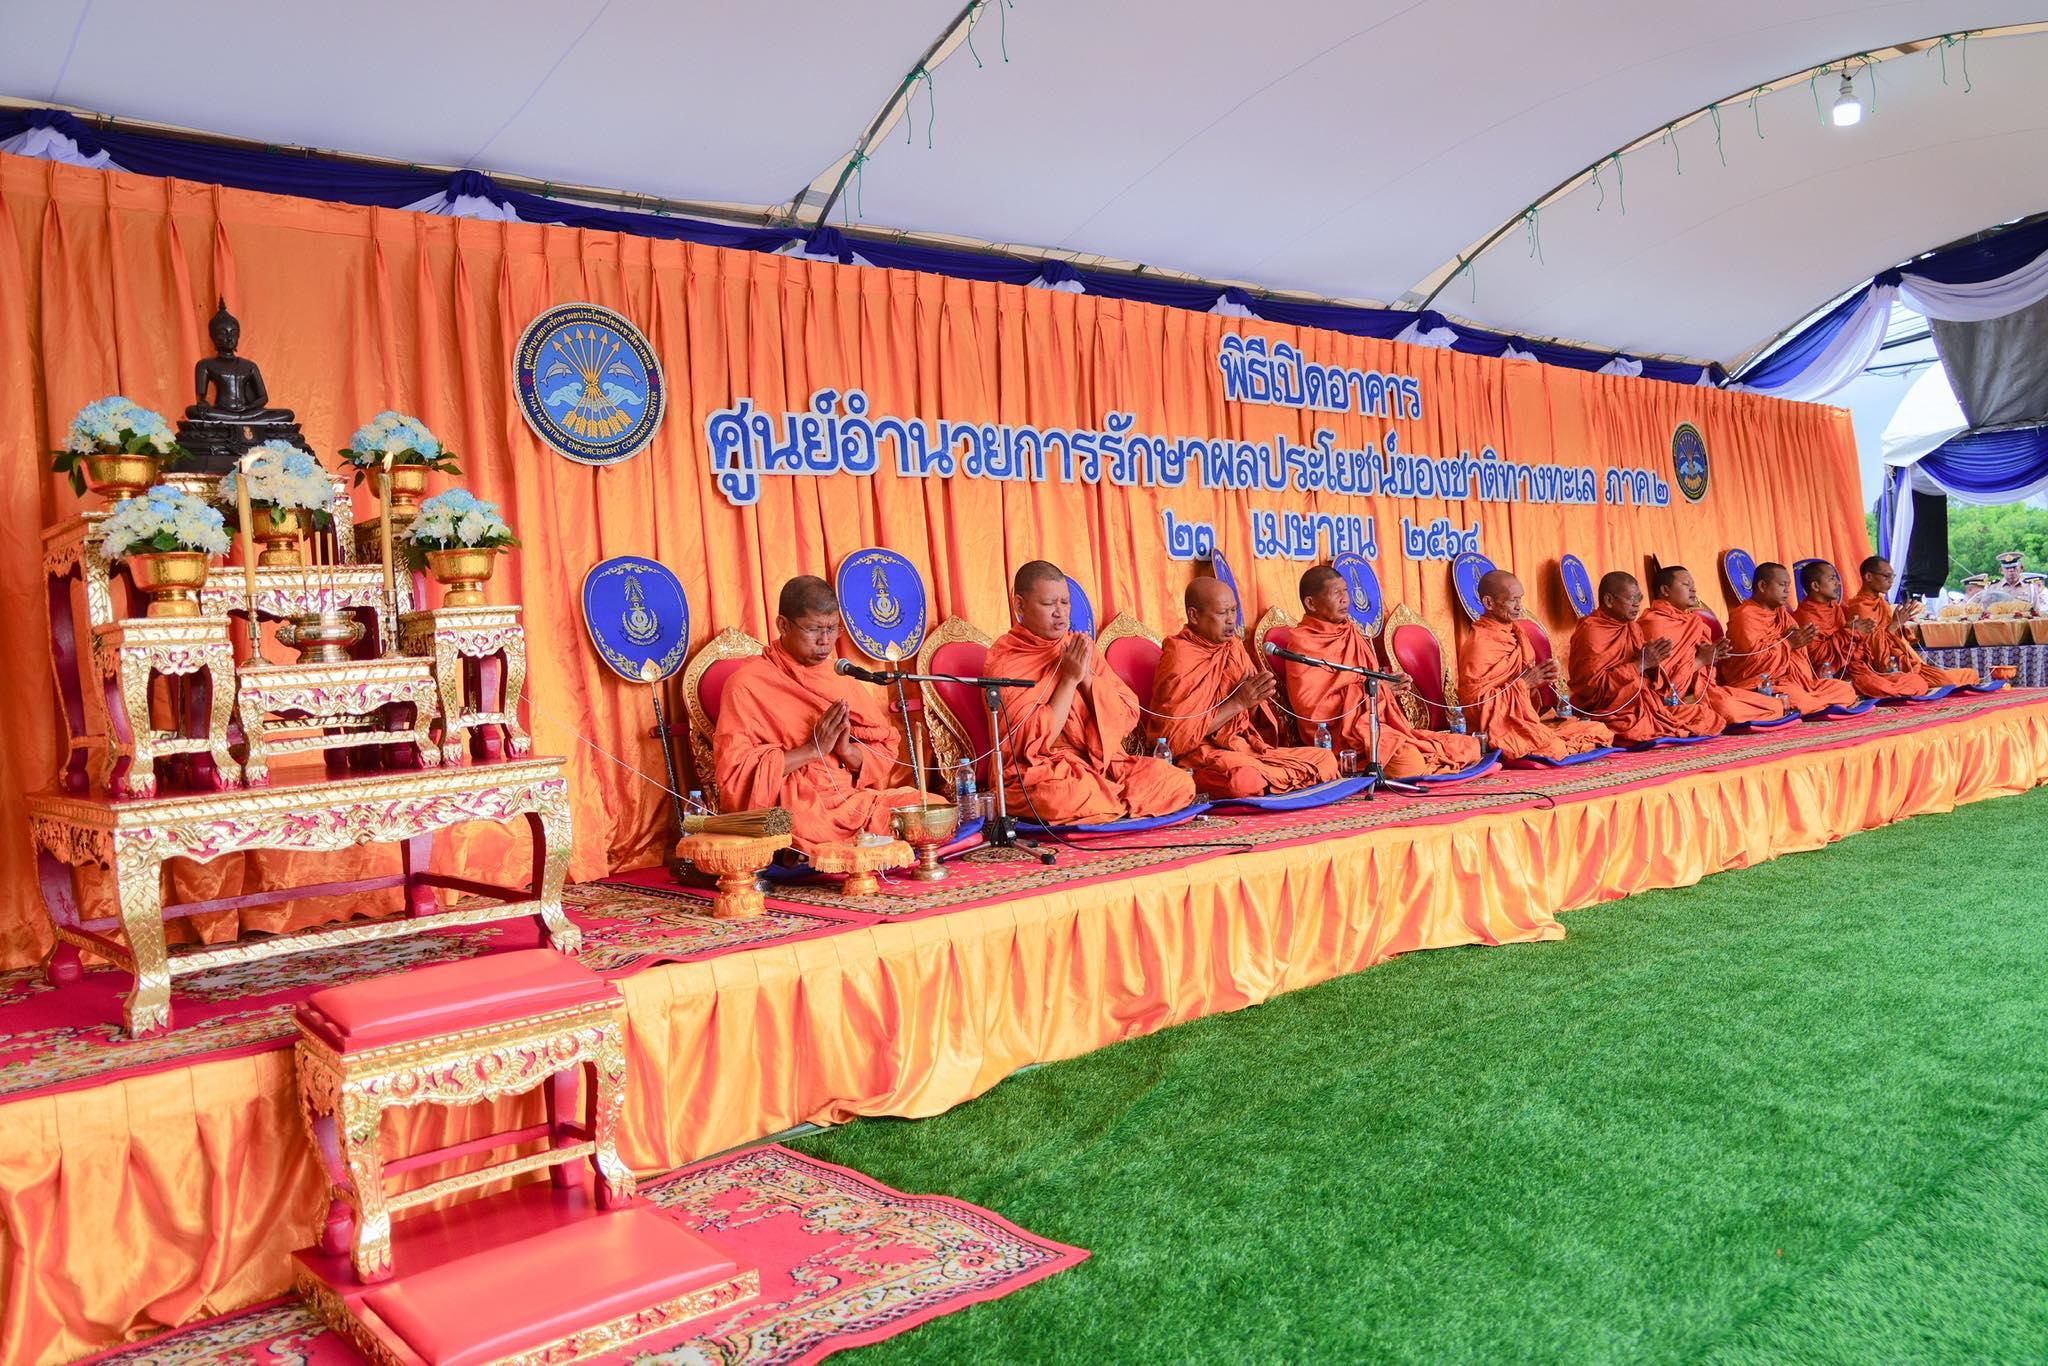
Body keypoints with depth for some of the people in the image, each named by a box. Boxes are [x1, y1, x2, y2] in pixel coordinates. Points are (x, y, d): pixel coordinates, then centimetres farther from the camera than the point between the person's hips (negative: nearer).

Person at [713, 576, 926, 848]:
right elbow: (736, 773, -9)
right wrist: (813, 749, -14)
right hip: (792, 810, -7)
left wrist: (847, 749, -10)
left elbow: (887, 759, 12)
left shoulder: (843, 678, 15)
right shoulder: (747, 684, -2)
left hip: (857, 799, 7)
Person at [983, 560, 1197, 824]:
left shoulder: (1082, 649, 11)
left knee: (1180, 783, -15)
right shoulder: (1002, 660, -5)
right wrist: (1070, 678, -14)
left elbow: (1128, 717, 5)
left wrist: (1087, 677, -9)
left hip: (1100, 762, 5)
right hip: (1039, 772, -4)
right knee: (1063, 794, -39)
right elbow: (1033, 741, -14)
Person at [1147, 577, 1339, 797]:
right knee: (1244, 778, -39)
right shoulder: (1179, 659, -12)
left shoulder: (1234, 647, 9)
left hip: (1244, 747, 8)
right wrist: (1237, 702, -17)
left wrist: (1254, 698, -8)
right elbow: (1177, 735, -17)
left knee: (1325, 758, -2)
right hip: (1200, 754, -7)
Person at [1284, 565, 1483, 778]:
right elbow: (1311, 707, -14)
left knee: (1470, 747, -2)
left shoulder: (1353, 634, 19)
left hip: (1382, 722, 8)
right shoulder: (1303, 643, -6)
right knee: (1409, 763, -35)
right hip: (1345, 730, -8)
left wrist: (1390, 680, 2)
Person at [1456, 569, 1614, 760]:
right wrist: (1523, 683, -19)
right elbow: (1476, 704, -19)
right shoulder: (1478, 646, -15)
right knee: (1556, 748, -28)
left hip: (1528, 721, 9)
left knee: (1599, 730, 3)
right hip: (1501, 729, -9)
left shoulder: (1514, 634, 12)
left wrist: (1540, 680, -2)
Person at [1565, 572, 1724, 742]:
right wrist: (1640, 664, -19)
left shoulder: (1633, 627, 13)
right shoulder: (1590, 632, -13)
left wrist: (1653, 662, -6)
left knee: (1708, 718, 2)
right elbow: (1594, 686, -20)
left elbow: (1645, 675, 18)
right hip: (1613, 713, -9)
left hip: (1646, 704, 9)